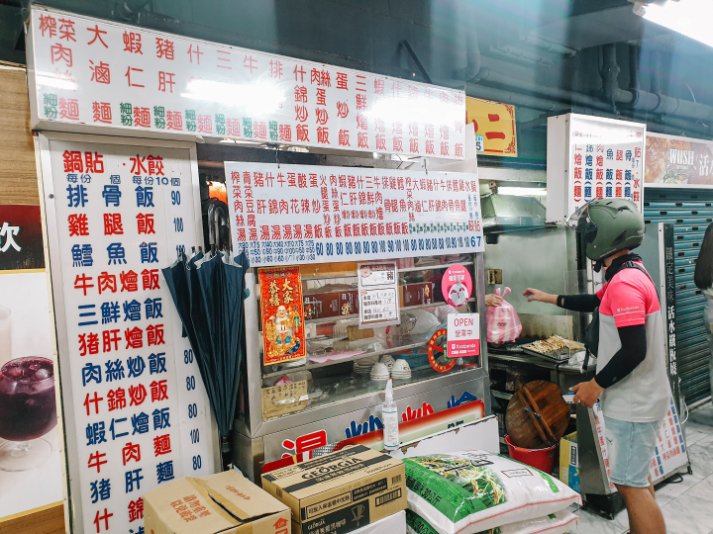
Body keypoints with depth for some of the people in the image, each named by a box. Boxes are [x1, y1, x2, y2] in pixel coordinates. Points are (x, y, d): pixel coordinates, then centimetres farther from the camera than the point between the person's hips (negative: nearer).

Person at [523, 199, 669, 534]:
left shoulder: (624, 283, -25)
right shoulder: (628, 274, 8)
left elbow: (634, 351, -29)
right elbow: (595, 302, 26)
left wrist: (596, 384, -18)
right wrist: (549, 298, 27)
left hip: (634, 404, -10)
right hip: (635, 399, 10)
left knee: (630, 484, 0)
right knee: (635, 478, 22)